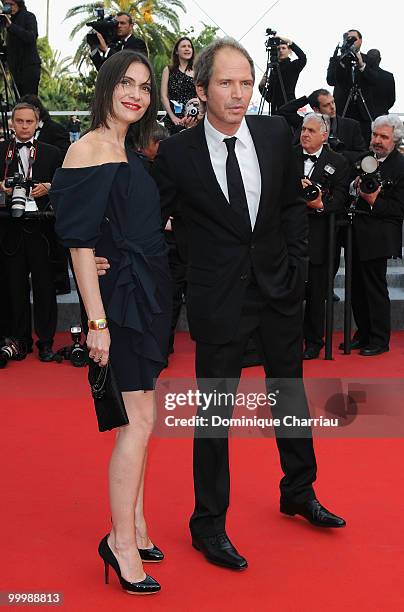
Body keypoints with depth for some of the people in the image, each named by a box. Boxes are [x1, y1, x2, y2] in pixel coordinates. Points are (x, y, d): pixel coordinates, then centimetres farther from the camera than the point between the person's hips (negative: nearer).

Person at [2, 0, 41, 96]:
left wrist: (11, 26, -20)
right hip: (16, 68, 6)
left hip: (29, 66, -6)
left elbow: (31, 38, -19)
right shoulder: (9, 19, 14)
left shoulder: (29, 17, -3)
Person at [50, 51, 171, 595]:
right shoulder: (88, 150, -12)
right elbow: (80, 243, -17)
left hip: (148, 294, 8)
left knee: (138, 417, 12)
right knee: (139, 418, -6)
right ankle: (122, 539, 6)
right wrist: (97, 321, -20)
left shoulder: (131, 152, 13)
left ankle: (133, 525, 23)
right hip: (120, 294, -8)